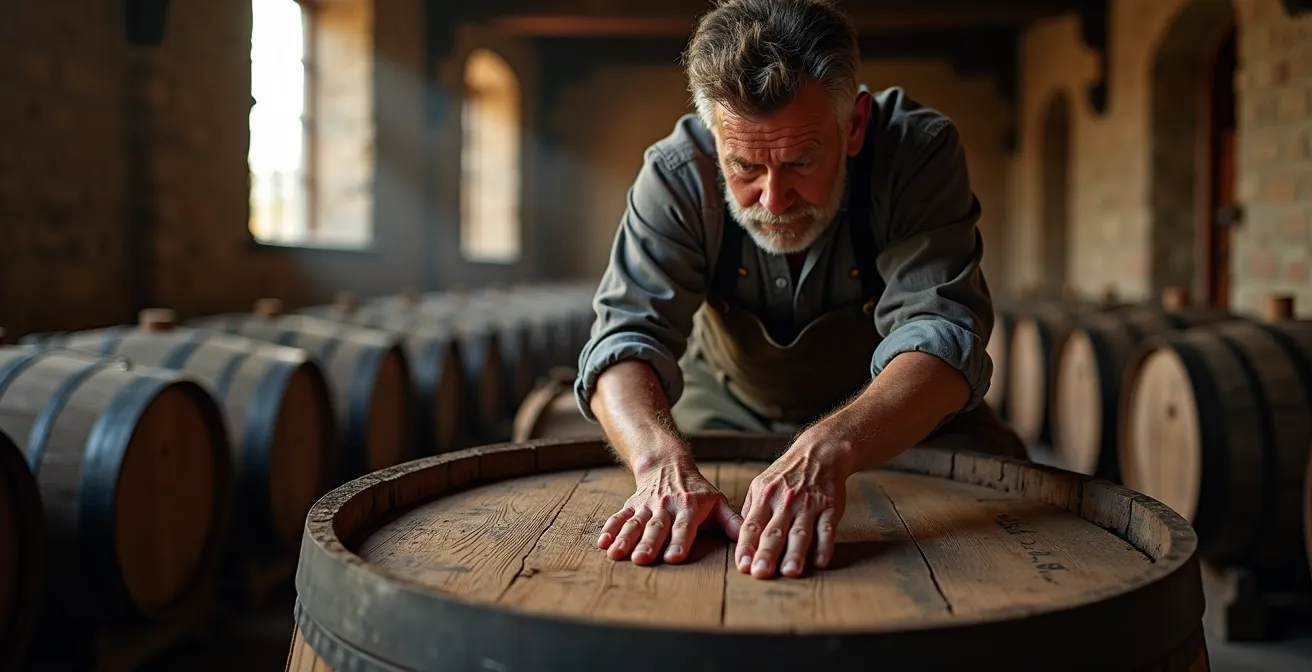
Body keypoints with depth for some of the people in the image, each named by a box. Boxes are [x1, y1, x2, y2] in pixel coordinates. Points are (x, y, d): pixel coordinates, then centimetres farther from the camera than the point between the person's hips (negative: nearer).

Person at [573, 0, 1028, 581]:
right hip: (732, 414, 1)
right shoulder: (676, 175, -26)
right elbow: (627, 336, -33)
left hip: (904, 422, 0)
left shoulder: (919, 149, -30)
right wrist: (663, 461, -55)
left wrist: (829, 448, -60)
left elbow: (941, 333, -41)